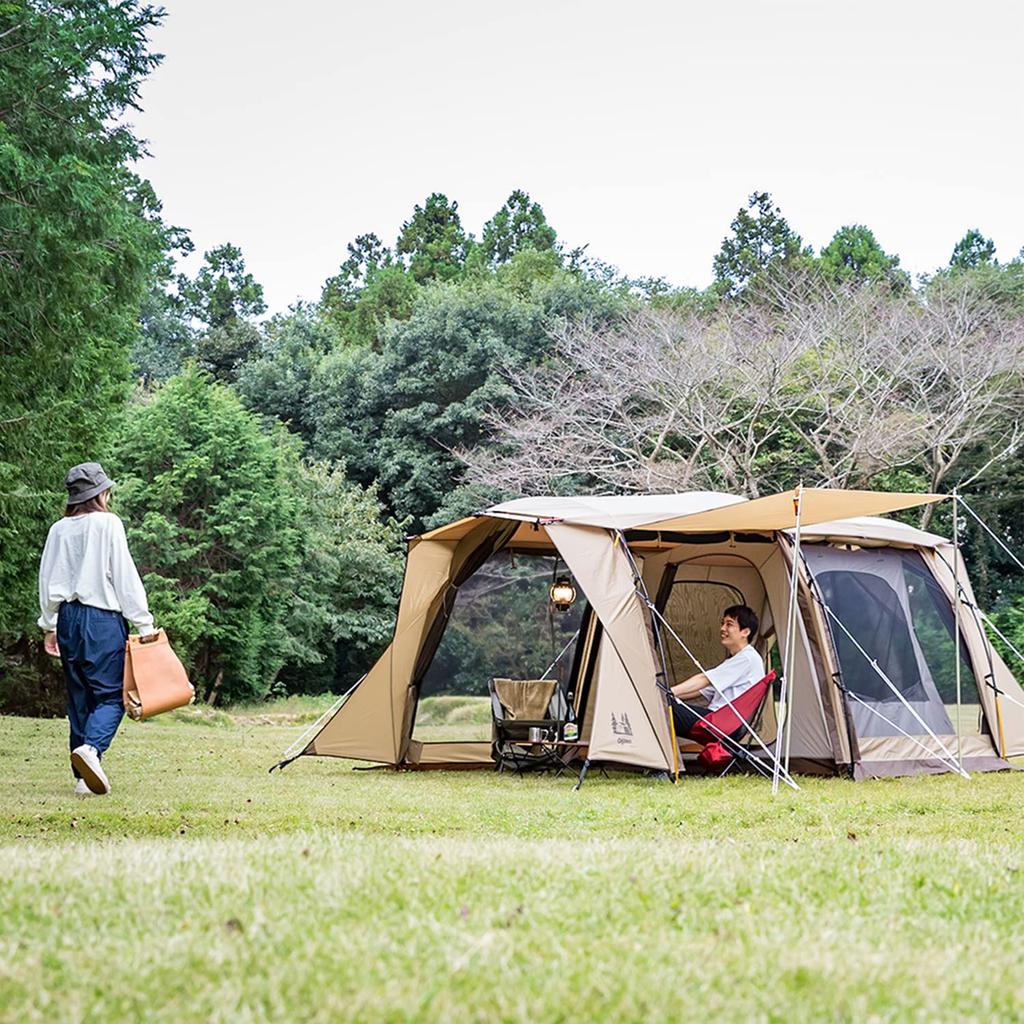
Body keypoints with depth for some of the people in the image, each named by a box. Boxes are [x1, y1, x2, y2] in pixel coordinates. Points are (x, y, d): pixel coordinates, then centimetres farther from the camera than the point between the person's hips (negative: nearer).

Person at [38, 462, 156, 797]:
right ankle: (91, 748, -30)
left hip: (68, 618, 5)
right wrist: (144, 624, -5)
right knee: (111, 693, -3)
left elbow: (47, 581, 12)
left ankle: (83, 777, 10)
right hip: (102, 618, -5)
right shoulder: (108, 524, -6)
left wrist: (49, 627, 21)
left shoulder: (59, 530, 8)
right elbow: (126, 577, -8)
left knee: (79, 696, 10)